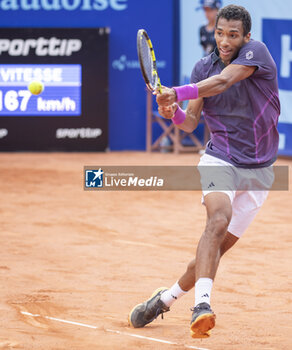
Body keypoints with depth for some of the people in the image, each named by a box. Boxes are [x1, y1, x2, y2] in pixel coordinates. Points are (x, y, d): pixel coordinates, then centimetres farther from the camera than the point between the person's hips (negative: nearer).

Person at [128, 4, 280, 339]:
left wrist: (178, 93, -41)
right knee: (218, 220, -29)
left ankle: (166, 298, 23)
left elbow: (221, 82, -28)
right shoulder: (203, 67, 2)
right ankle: (202, 305, -43)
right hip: (219, 159, 0)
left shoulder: (256, 52, -11)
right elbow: (191, 122, 0)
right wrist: (175, 114, -23)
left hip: (258, 170, 0)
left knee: (218, 245, 2)